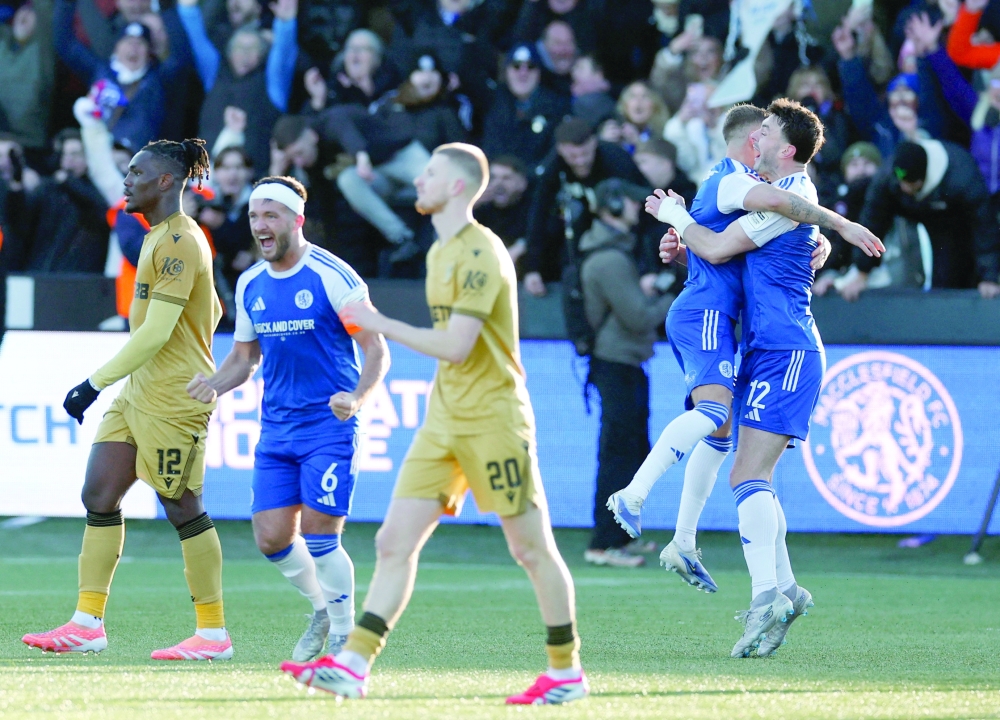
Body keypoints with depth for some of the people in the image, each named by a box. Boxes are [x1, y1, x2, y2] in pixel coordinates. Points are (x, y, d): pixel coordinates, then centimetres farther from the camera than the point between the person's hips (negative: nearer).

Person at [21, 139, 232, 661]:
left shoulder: (179, 242, -17)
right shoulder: (160, 238, 14)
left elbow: (155, 333, -22)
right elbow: (211, 310, 23)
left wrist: (95, 383, -21)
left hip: (173, 399, -10)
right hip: (137, 392, 10)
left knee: (182, 508, -4)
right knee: (99, 496, 5)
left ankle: (213, 633, 4)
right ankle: (88, 624, 5)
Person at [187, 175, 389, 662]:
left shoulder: (332, 276, -11)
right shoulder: (250, 285, 8)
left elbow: (376, 350, -10)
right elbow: (245, 356, 19)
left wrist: (356, 397, -28)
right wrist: (214, 386, -2)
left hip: (329, 424, -6)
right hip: (276, 428, 6)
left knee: (319, 536, -11)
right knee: (271, 537, 2)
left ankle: (344, 636, 6)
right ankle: (322, 608, 27)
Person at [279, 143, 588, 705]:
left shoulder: (480, 253, -15)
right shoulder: (441, 253, 15)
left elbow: (456, 346, -22)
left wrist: (379, 324, -16)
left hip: (494, 417, -9)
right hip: (445, 421, 9)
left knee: (532, 548, 0)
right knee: (395, 542, -2)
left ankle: (567, 672, 11)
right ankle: (353, 667, -6)